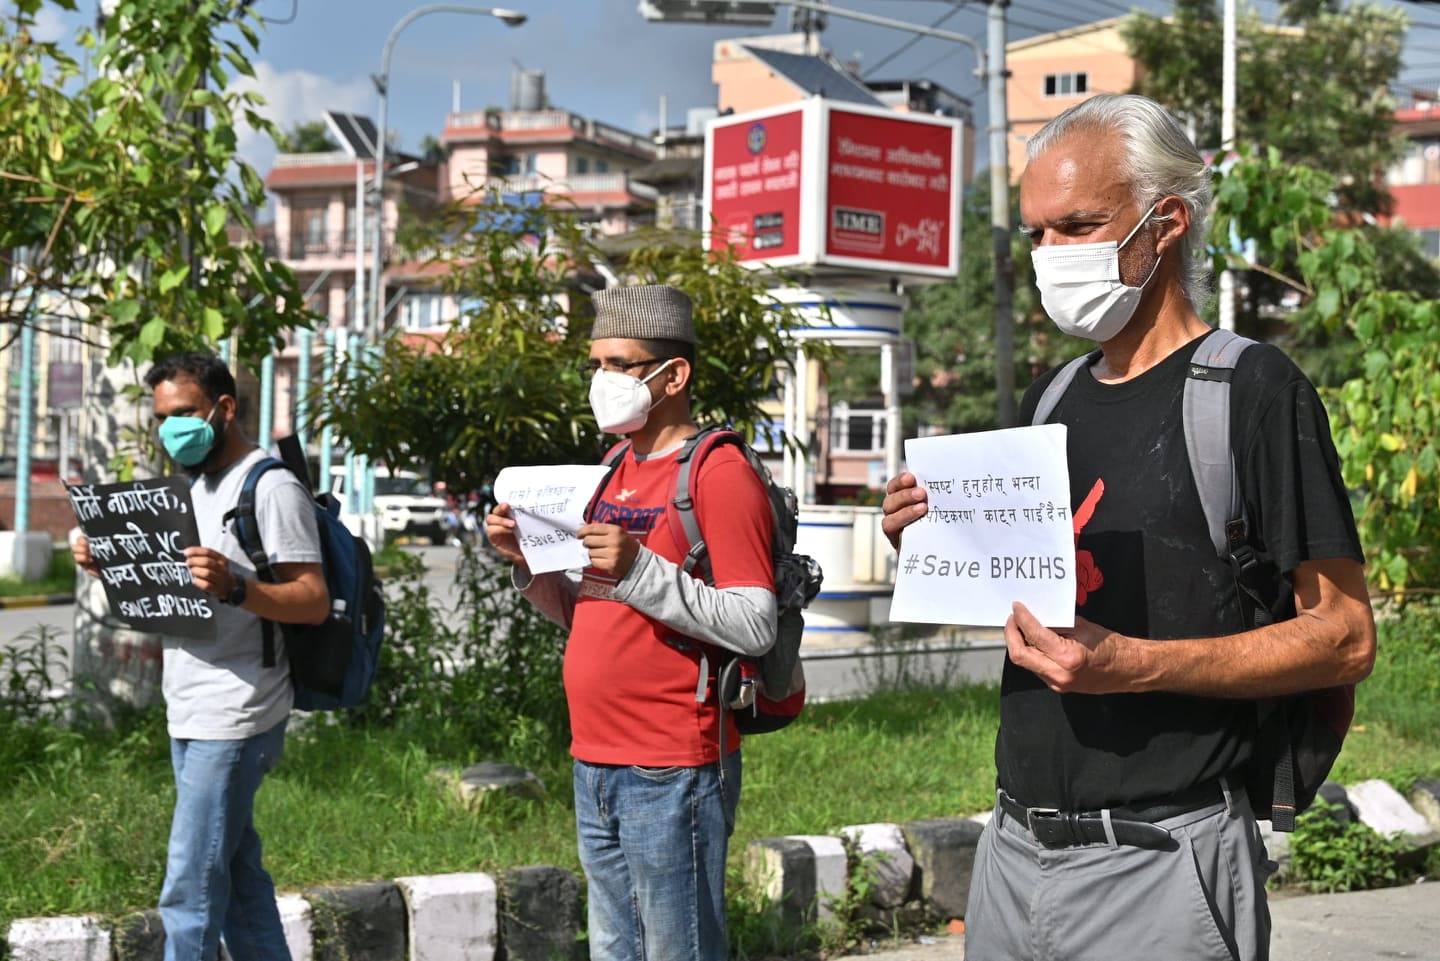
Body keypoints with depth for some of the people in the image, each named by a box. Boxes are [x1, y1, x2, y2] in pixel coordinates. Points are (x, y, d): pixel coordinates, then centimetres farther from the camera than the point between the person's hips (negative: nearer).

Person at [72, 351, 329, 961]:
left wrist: (232, 587, -33)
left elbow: (314, 602, -16)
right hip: (192, 716, 9)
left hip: (235, 721, -9)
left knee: (190, 890, -9)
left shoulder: (272, 488, -10)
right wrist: (108, 565, 3)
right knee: (238, 876, 14)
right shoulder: (195, 485, 18)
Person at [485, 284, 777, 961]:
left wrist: (640, 570, -24)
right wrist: (529, 563, 4)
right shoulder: (618, 472, 16)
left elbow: (754, 627, -17)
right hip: (596, 767, 8)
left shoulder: (718, 473, -10)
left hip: (671, 775, -8)